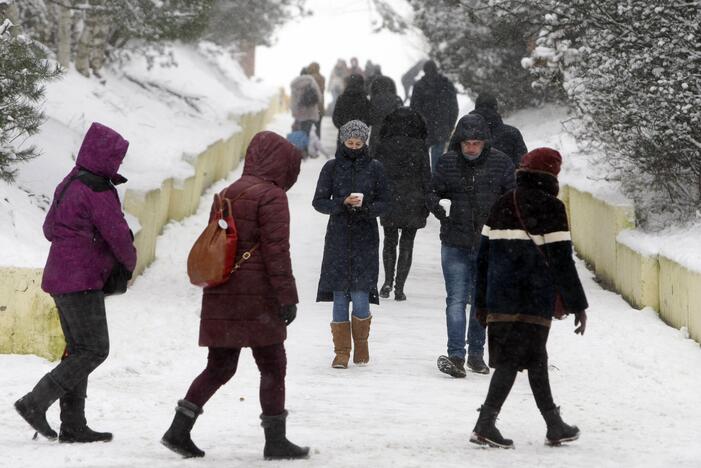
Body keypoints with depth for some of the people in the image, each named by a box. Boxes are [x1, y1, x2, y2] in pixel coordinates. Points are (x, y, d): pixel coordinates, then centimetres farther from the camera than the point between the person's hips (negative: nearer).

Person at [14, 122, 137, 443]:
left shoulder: (68, 184, 13)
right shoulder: (98, 191, -15)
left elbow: (49, 229, 22)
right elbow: (118, 235, -15)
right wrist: (129, 264, 4)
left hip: (60, 278, 10)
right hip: (82, 281, -10)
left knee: (77, 351, 10)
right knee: (94, 350, -7)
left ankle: (73, 425, 9)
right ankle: (36, 402, -13)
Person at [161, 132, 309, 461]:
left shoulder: (227, 194, 15)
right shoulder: (271, 196, -9)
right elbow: (276, 251, -15)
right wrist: (287, 297, -14)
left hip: (220, 298, 7)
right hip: (256, 298, -7)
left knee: (220, 366, 12)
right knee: (272, 366, 3)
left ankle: (179, 430, 6)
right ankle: (275, 440, 5)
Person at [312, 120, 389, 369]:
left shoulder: (375, 168, 3)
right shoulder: (332, 168, 4)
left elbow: (384, 202, 4)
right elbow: (319, 201, 3)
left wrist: (365, 207, -16)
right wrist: (343, 203, -14)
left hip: (365, 239, -1)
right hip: (338, 238, 1)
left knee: (360, 296, -6)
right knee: (340, 297, 0)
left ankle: (361, 345, 16)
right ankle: (342, 351, 9)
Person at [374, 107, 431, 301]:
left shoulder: (383, 146, -4)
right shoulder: (419, 147, -6)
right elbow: (427, 177, -3)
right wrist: (427, 204, 6)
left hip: (389, 204, 1)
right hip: (413, 204, -1)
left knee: (389, 241, 18)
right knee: (407, 245, 7)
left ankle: (388, 281, 4)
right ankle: (399, 288, 3)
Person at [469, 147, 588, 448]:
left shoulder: (502, 205, 12)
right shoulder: (550, 207, -7)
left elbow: (483, 256, 14)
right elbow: (561, 260, -10)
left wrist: (482, 301, 21)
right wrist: (577, 306, -4)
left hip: (500, 299, 6)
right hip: (534, 300, -6)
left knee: (536, 358, 15)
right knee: (512, 360, -3)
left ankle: (555, 426, 21)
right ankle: (485, 423, -11)